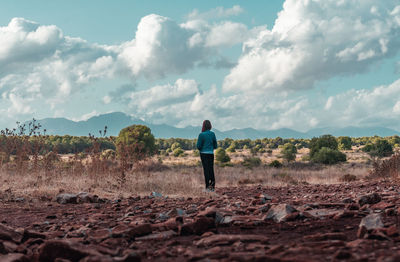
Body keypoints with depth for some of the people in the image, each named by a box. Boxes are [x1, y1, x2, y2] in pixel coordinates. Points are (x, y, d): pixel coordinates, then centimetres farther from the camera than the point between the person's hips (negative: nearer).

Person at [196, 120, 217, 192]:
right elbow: (215, 146, 6)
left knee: (206, 170, -1)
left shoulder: (201, 135, -11)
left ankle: (208, 187, -2)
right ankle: (213, 186, 11)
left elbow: (198, 146, -9)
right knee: (211, 170, 11)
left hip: (204, 154, -4)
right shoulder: (212, 134, 2)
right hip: (211, 153, 4)